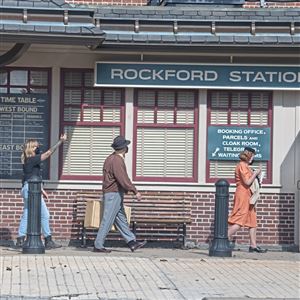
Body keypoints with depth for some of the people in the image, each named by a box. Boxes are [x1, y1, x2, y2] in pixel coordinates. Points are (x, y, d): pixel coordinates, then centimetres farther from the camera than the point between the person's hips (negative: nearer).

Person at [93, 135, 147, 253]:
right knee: (107, 221, -6)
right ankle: (98, 246, -3)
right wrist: (135, 191, -21)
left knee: (121, 220, 10)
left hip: (116, 194, 11)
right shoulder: (117, 160, -18)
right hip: (113, 194, -11)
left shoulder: (111, 158, 14)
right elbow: (123, 179, -24)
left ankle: (132, 243, 13)